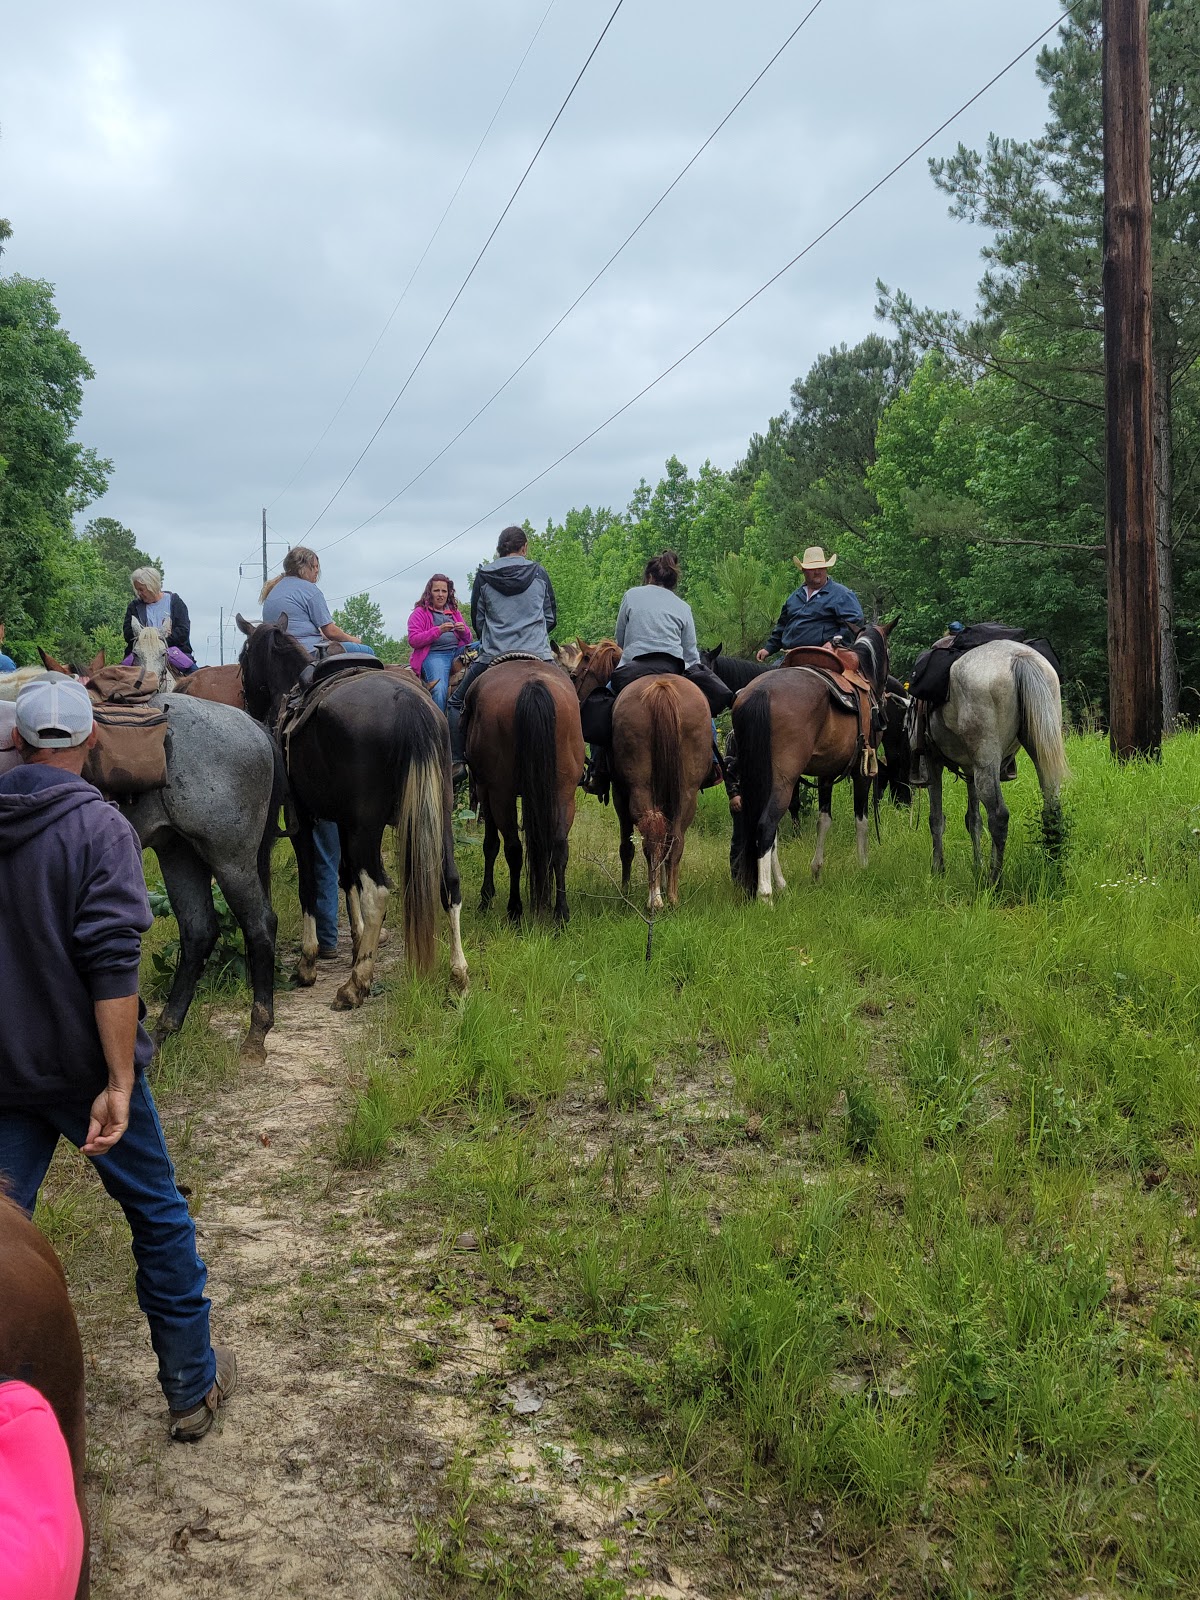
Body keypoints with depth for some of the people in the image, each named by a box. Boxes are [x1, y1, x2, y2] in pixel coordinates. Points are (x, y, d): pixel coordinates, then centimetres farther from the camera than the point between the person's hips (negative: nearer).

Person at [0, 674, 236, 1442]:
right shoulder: (99, 826, -14)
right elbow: (112, 965, -22)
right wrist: (120, 1082, -22)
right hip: (85, 1066, -4)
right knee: (160, 1219, 13)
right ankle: (194, 1385, 25)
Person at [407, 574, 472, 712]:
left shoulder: (455, 612, 23)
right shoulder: (420, 612, 8)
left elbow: (468, 640, 24)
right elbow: (413, 640, -4)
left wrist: (463, 630, -1)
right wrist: (438, 630, -15)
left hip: (458, 651, 5)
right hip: (434, 654, -5)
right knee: (439, 689, -31)